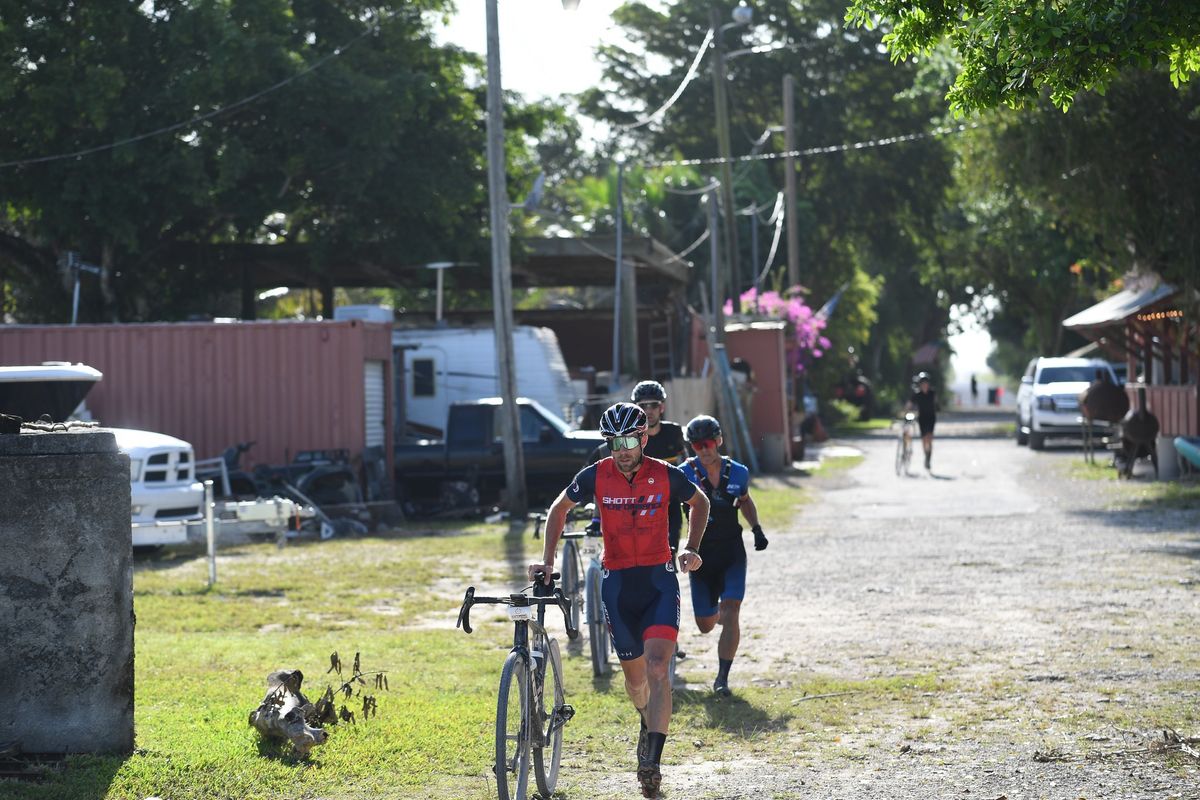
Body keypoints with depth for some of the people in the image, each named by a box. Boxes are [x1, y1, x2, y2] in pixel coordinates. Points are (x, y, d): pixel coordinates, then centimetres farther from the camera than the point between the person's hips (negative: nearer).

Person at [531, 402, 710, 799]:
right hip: (618, 584, 2)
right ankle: (648, 725, 45)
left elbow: (700, 503, 12)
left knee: (656, 668, -18)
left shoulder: (666, 476, -9)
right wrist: (547, 560, 2)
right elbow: (559, 509, 10)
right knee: (634, 674, 13)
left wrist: (692, 548, 0)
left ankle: (652, 762, -22)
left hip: (660, 580, -2)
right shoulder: (596, 476, -7)